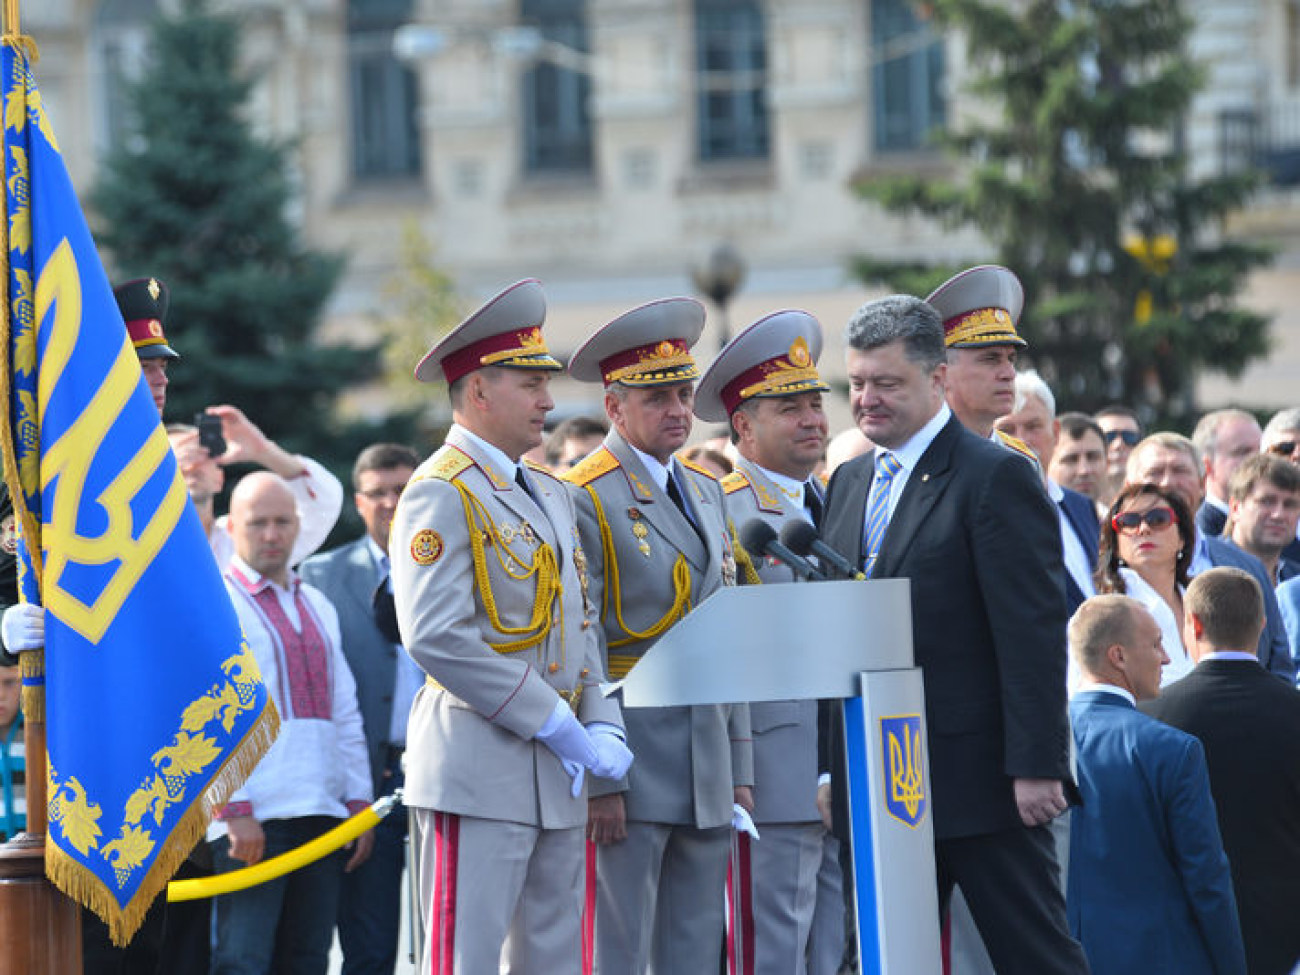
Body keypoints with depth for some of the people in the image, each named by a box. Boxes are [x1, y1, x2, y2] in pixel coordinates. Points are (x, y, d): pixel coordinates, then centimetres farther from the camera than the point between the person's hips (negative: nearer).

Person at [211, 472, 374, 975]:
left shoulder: (317, 607, 20)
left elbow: (344, 714, 21)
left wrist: (359, 802, 13)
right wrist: (236, 810, -16)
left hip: (322, 815, 7)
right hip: (252, 817, -7)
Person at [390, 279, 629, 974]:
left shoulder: (550, 495, 19)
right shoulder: (441, 493, -9)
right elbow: (435, 637, -19)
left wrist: (600, 727, 3)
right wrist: (556, 723, -16)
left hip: (557, 774, 9)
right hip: (479, 767, -9)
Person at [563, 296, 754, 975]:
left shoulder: (707, 492, 16)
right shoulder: (584, 500, -8)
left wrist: (740, 768, 13)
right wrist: (600, 780, -15)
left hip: (708, 768, 7)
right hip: (630, 765, -7)